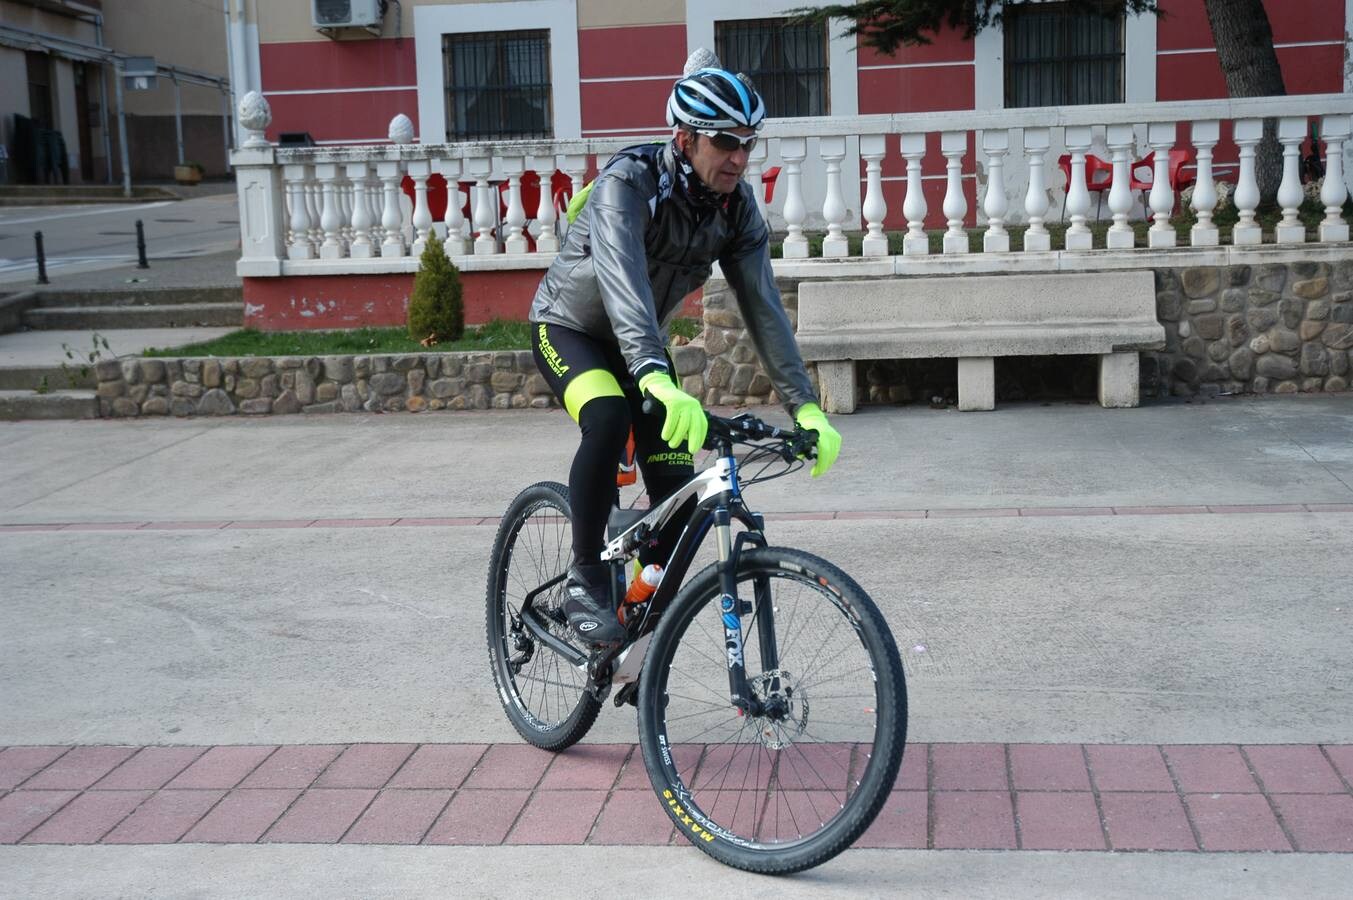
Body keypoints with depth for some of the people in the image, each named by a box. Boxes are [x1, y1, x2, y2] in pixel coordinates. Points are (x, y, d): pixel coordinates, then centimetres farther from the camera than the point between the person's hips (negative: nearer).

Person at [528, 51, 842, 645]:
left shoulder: (738, 206, -16)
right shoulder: (628, 183, -32)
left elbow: (762, 306, -18)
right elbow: (622, 282, -48)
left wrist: (804, 406, -28)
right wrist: (658, 380, -64)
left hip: (640, 343, 5)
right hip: (569, 328, -5)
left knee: (680, 497, -6)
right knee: (608, 419, -37)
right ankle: (585, 580, -20)